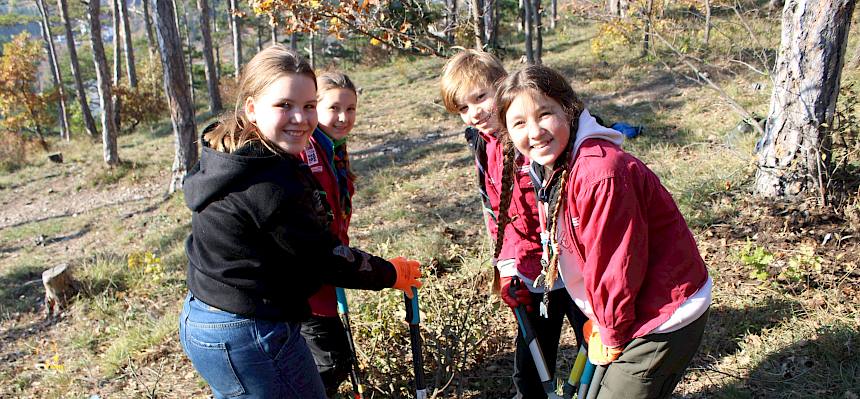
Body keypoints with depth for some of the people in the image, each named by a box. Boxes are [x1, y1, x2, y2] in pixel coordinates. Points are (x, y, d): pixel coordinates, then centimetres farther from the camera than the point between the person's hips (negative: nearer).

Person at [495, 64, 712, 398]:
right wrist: (601, 322, 7)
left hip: (665, 318, -9)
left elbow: (617, 266, -24)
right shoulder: (550, 170, 1)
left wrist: (612, 334, -10)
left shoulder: (599, 172, -29)